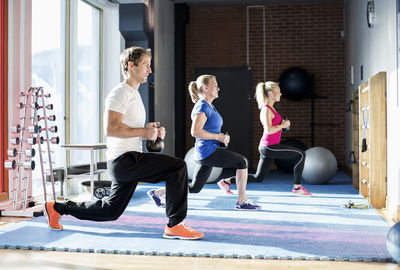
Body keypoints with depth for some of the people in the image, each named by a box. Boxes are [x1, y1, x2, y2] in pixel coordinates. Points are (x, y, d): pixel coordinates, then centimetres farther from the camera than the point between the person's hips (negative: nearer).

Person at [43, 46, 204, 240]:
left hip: (129, 161, 10)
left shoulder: (134, 94, 22)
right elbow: (111, 128, -23)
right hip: (124, 159, -10)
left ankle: (57, 208, 32)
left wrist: (152, 132, 11)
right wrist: (143, 132, -16)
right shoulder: (121, 93, -11)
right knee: (178, 167, -19)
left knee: (111, 211, 19)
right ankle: (175, 226, -13)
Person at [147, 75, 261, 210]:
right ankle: (242, 201, -1)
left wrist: (222, 137, 12)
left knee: (194, 188, 13)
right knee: (242, 161, -7)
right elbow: (195, 131, -23)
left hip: (206, 153, 10)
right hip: (208, 151, -10)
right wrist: (218, 136, -17)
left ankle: (157, 192, 19)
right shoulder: (202, 107, -12)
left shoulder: (210, 106, 18)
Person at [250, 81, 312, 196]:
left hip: (267, 147, 10)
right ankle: (297, 187, 1)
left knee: (258, 178, 12)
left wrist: (283, 123, 11)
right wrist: (282, 125, -14)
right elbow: (268, 130, -24)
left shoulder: (271, 108, 16)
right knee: (301, 155, -4)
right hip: (269, 146, -10)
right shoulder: (266, 110, -13)